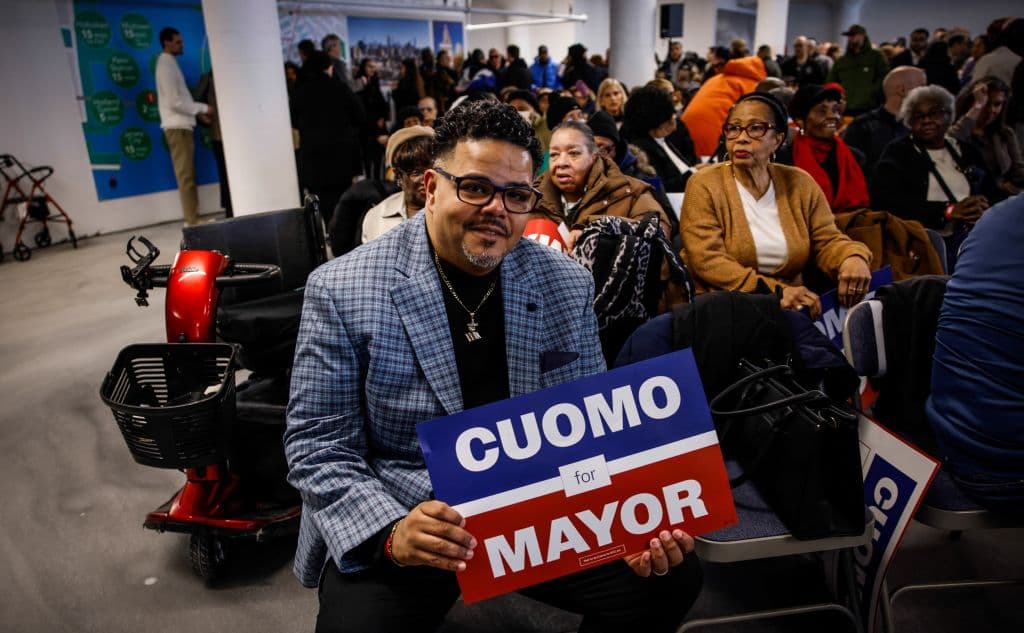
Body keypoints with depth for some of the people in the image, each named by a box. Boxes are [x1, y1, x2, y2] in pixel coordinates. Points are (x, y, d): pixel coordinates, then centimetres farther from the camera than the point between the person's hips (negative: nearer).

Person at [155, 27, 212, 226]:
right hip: (177, 126, -10)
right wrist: (203, 108, -12)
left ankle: (193, 218, 15)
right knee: (186, 175, -9)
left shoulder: (170, 63, 18)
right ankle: (191, 221, -9)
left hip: (182, 125, 10)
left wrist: (198, 111, 12)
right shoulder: (166, 65, -11)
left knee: (188, 175, 10)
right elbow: (174, 102, -19)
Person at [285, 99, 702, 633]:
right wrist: (390, 532, -25)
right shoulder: (341, 290, -10)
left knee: (672, 576, -11)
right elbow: (318, 447, -9)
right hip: (392, 524, -2)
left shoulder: (568, 285, 0)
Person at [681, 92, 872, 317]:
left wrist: (853, 258, -16)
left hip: (790, 308, 5)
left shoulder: (800, 184, 8)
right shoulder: (704, 185, -5)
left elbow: (828, 241, 8)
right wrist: (775, 291, -23)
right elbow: (707, 260, -15)